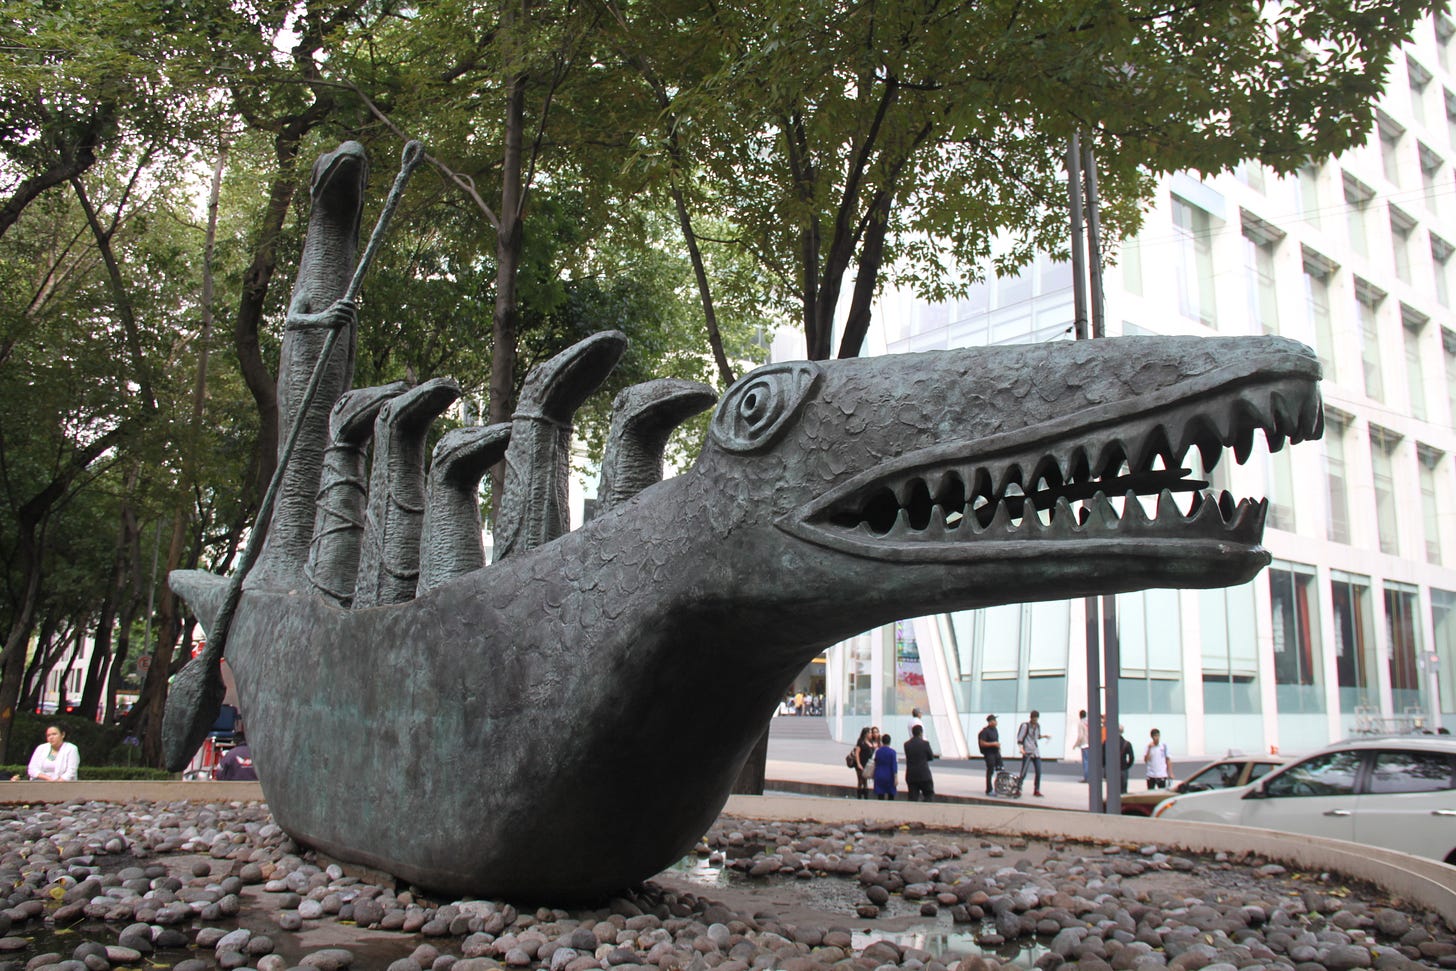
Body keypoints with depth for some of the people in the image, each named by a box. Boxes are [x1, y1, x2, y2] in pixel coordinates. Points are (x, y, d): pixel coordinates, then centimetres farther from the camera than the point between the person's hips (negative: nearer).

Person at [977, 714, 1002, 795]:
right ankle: (989, 791, 6)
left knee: (1000, 770, 7)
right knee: (990, 772, -2)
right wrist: (993, 744, -21)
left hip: (996, 752, 8)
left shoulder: (995, 730, 11)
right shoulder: (985, 731, -15)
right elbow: (982, 743, -19)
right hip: (989, 754, -8)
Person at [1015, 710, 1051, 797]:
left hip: (1036, 752, 6)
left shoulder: (1038, 726, 12)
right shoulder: (1025, 725, -8)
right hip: (1027, 752, -6)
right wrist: (1021, 748, -20)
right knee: (1023, 773, -8)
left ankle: (1036, 790, 13)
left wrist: (1044, 736, 8)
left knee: (1039, 772, 3)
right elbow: (1020, 738, -9)